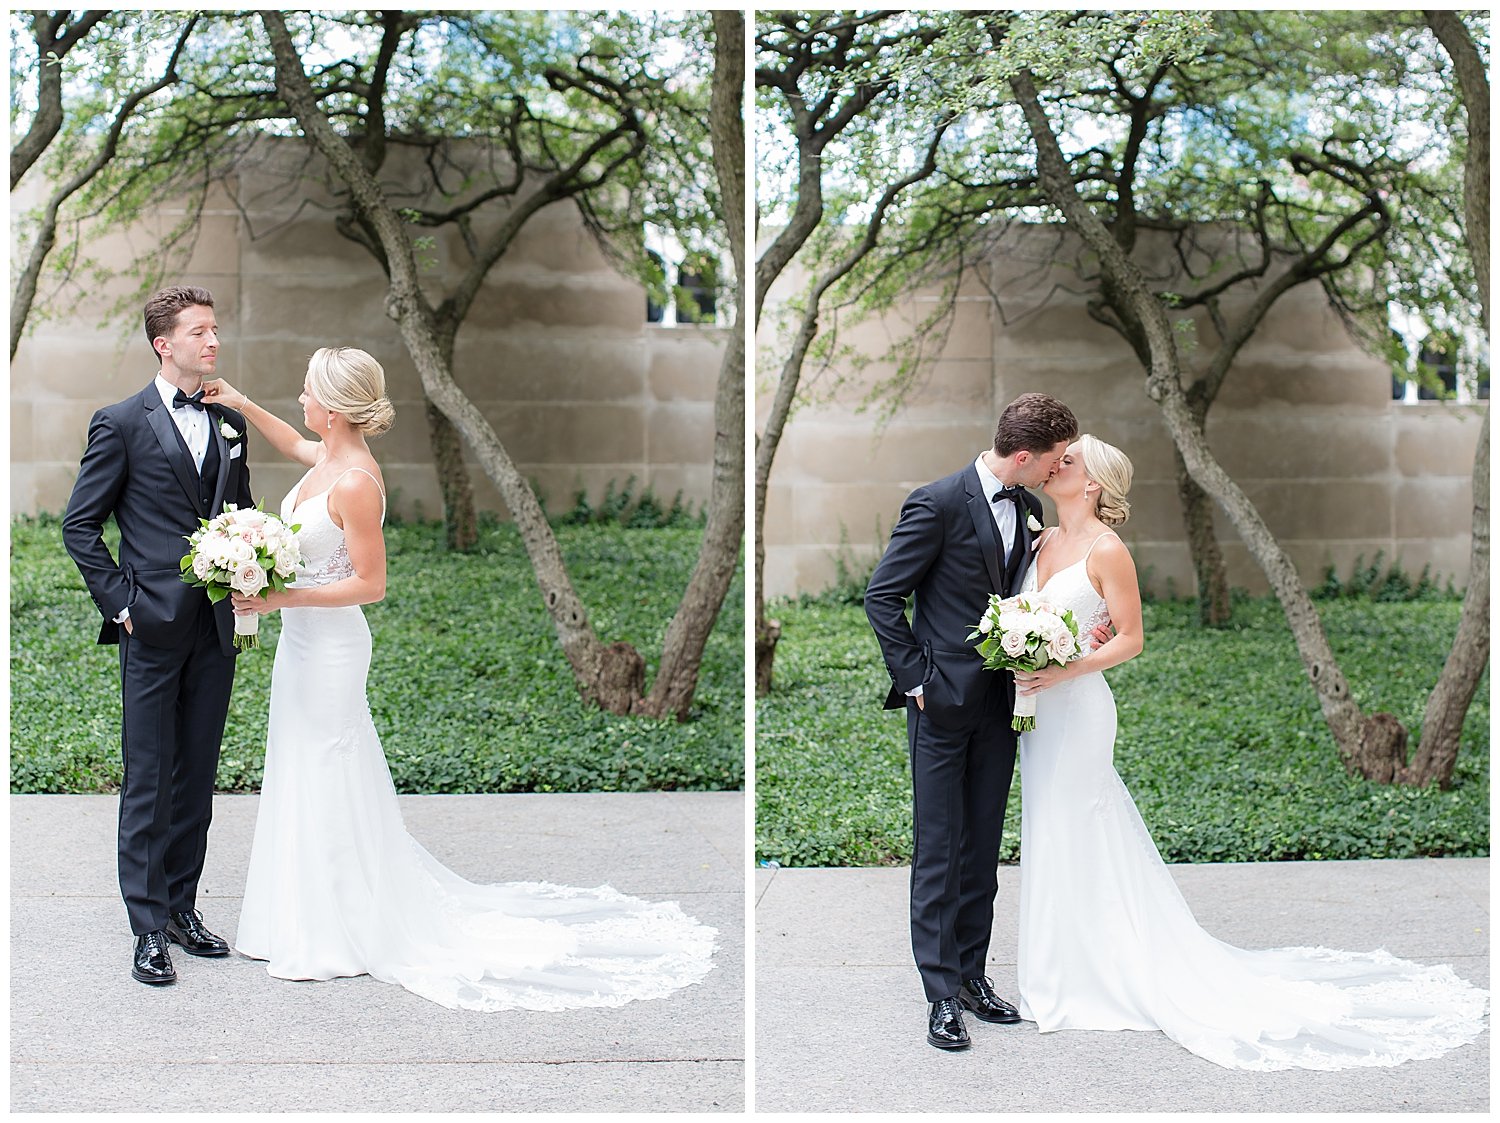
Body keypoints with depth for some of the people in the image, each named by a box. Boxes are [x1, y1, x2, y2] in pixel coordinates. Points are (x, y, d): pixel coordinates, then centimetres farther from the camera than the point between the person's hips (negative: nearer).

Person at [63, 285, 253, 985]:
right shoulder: (122, 424, -4)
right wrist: (119, 601, -9)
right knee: (148, 781, -2)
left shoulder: (229, 424, 12)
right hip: (154, 629, -5)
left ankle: (181, 907, 21)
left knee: (197, 776, 11)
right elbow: (79, 525, -3)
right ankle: (149, 928, 4)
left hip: (216, 629, 5)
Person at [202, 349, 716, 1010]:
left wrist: (283, 598, -23)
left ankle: (338, 935, 14)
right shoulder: (331, 457, 2)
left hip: (330, 649, -9)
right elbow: (294, 445, 27)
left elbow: (370, 584, -22)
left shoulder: (355, 483, -24)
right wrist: (241, 404, 21)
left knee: (325, 785, 1)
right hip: (303, 641, 9)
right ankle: (320, 919, 31)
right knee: (307, 778, 17)